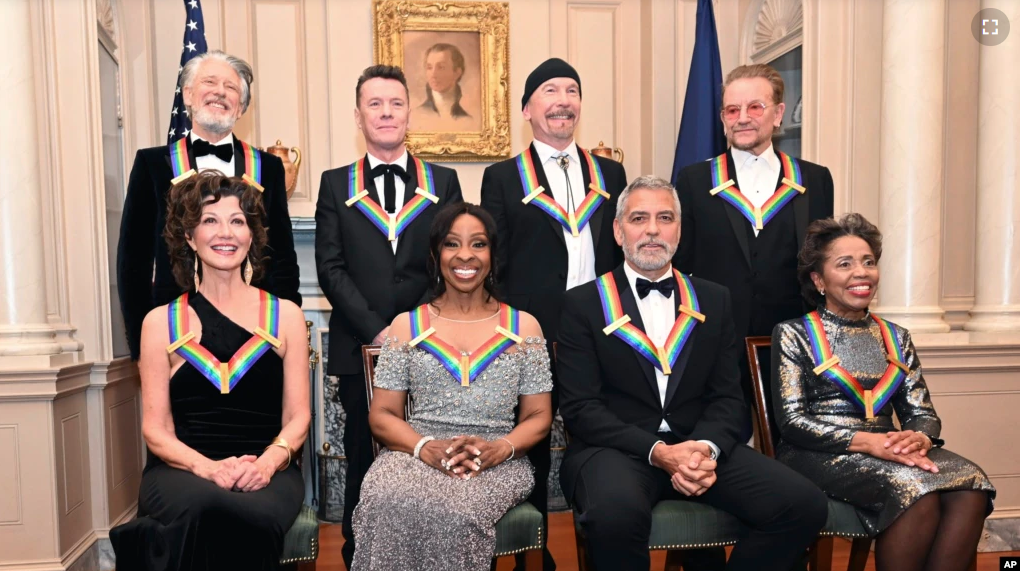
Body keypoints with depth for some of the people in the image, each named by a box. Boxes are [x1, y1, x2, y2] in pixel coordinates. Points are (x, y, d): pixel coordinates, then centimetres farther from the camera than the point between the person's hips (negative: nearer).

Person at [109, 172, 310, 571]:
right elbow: (156, 429, 5)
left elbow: (297, 417, 7)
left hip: (265, 472, 1)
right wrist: (208, 467, -14)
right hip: (183, 470, 0)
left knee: (254, 516, -34)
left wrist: (268, 462, -13)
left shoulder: (285, 315, 9)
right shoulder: (161, 322, 9)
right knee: (207, 504, -35)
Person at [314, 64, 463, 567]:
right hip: (362, 350, 0)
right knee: (364, 464, 8)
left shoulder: (443, 182, 10)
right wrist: (375, 331, -10)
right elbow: (330, 268, 1)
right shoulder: (336, 185, 9)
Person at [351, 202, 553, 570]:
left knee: (455, 514, -35)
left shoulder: (523, 327, 10)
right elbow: (382, 415, 6)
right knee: (388, 507, -34)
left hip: (496, 463, 0)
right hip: (417, 454, 1)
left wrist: (500, 448, -14)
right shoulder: (407, 326, 11)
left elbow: (538, 417, 8)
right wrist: (427, 447, -15)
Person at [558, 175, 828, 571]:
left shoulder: (713, 300, 13)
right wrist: (658, 451, -18)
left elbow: (727, 396, 9)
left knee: (805, 505, -17)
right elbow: (580, 406, -6)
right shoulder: (583, 303, 2)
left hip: (699, 445, 4)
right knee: (616, 514, -36)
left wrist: (707, 448, -13)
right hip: (616, 448, -3)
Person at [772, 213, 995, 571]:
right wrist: (866, 441, -20)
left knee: (970, 487, -25)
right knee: (916, 489, -31)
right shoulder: (793, 334, 1)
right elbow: (790, 421, -8)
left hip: (888, 452, 5)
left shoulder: (895, 337, 17)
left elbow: (923, 412, 10)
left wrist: (919, 438, -15)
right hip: (821, 455, -5)